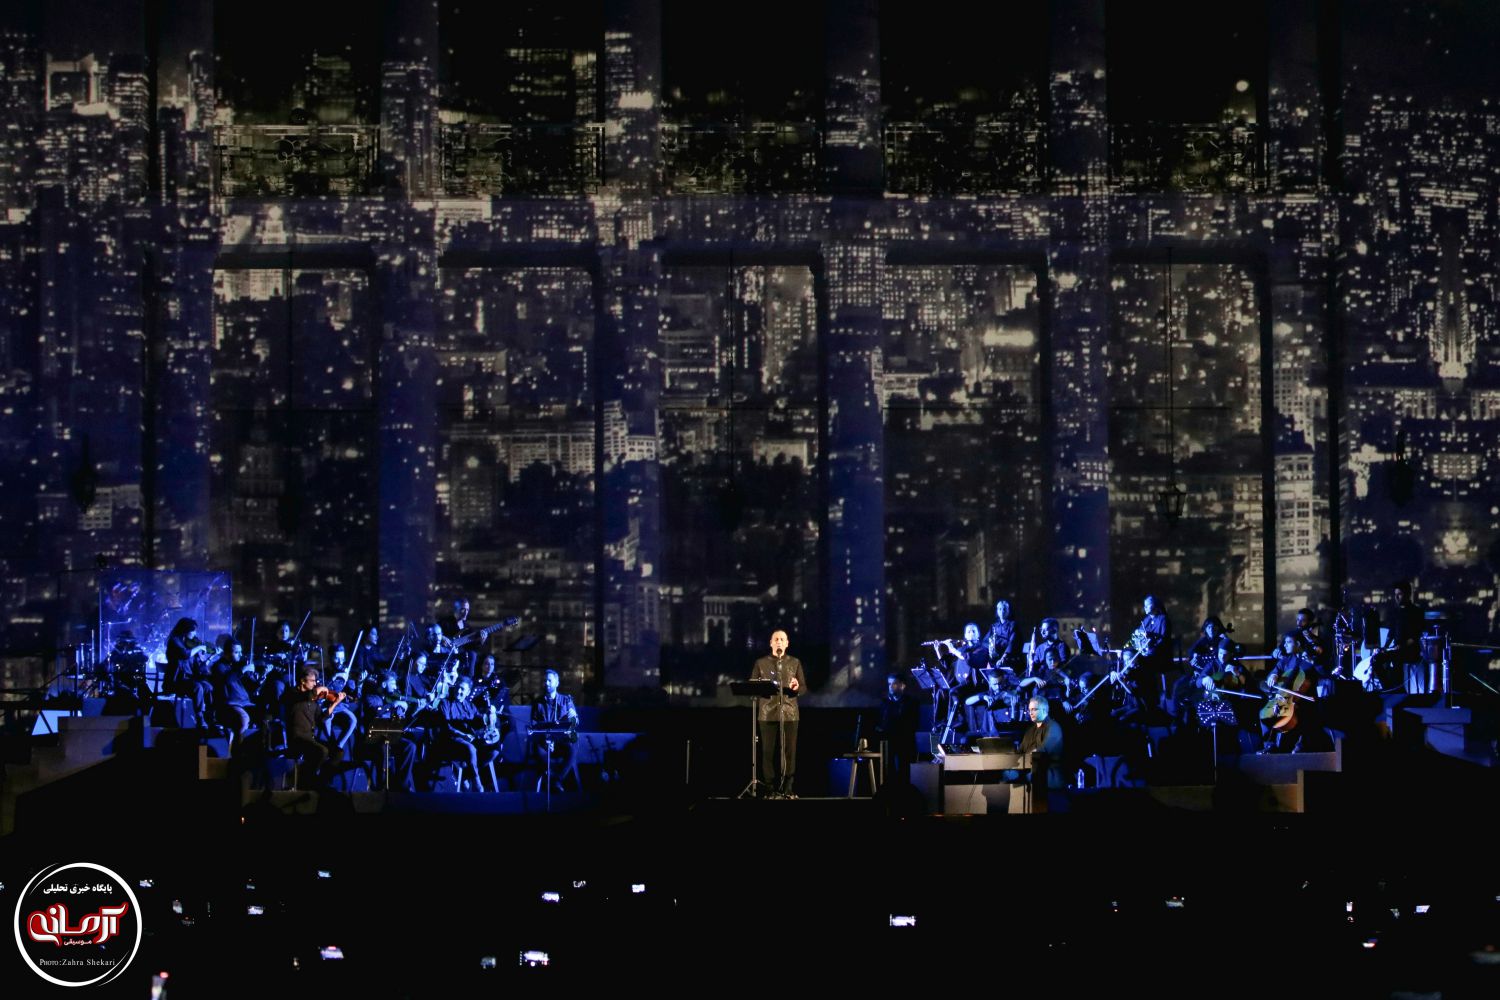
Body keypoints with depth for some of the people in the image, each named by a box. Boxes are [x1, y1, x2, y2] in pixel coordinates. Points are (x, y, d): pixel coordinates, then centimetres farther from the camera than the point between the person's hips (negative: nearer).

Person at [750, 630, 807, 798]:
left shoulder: (795, 663, 11)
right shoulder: (761, 663, 9)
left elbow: (804, 688, 8)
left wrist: (796, 688, -15)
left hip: (789, 713, 1)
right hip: (768, 713, -1)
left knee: (789, 751, -1)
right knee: (769, 752, -2)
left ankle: (787, 789, 5)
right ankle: (771, 789, 3)